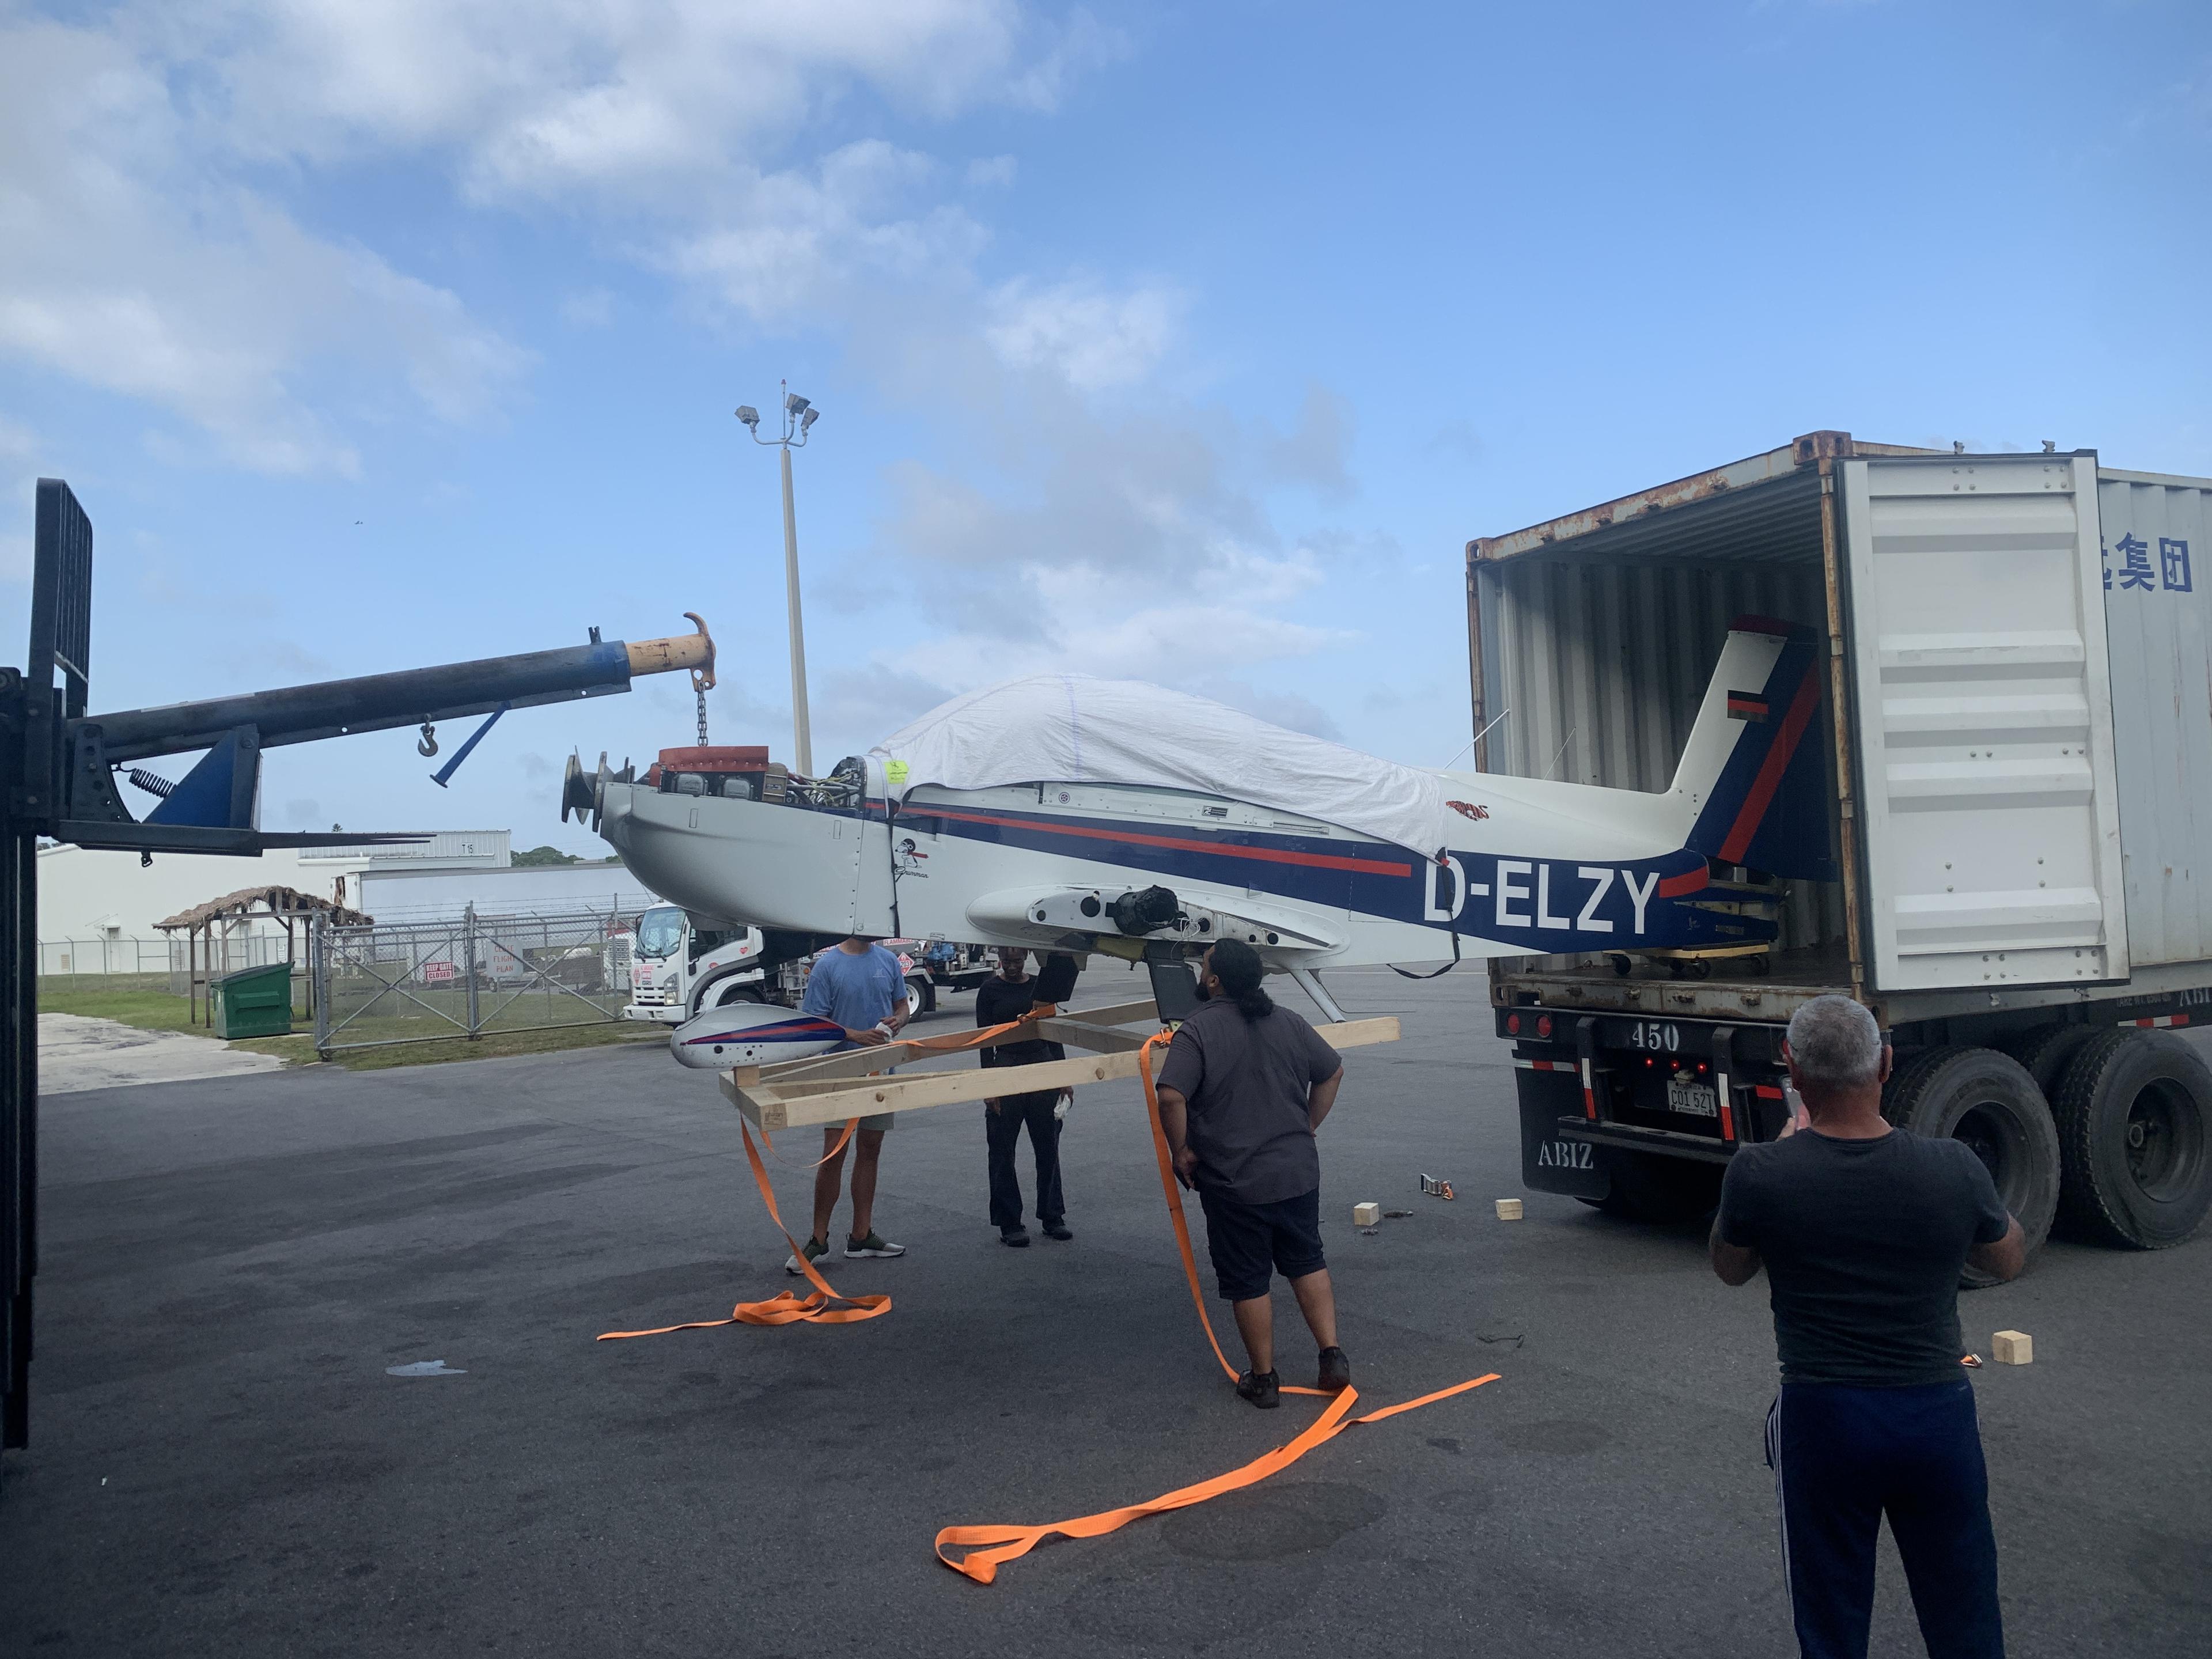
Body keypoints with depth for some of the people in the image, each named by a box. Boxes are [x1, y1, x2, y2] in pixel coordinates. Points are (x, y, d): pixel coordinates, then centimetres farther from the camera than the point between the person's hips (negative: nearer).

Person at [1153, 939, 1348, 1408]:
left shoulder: (1197, 1031, -15)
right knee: (1307, 1263, 21)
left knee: (1247, 1281, 8)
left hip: (1234, 1183, -5)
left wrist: (1182, 1151, -11)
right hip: (1298, 1172, 5)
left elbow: (1171, 1098, -26)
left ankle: (1263, 1380, 19)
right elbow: (1332, 1072, 14)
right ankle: (1333, 1356, 18)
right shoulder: (1288, 1022, 4)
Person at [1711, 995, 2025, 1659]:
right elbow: (2009, 1260, 8)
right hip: (1940, 1416, 2)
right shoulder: (1953, 1168, -13)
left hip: (1821, 1422, -2)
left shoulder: (1761, 1174, -17)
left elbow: (1731, 1269, 4)